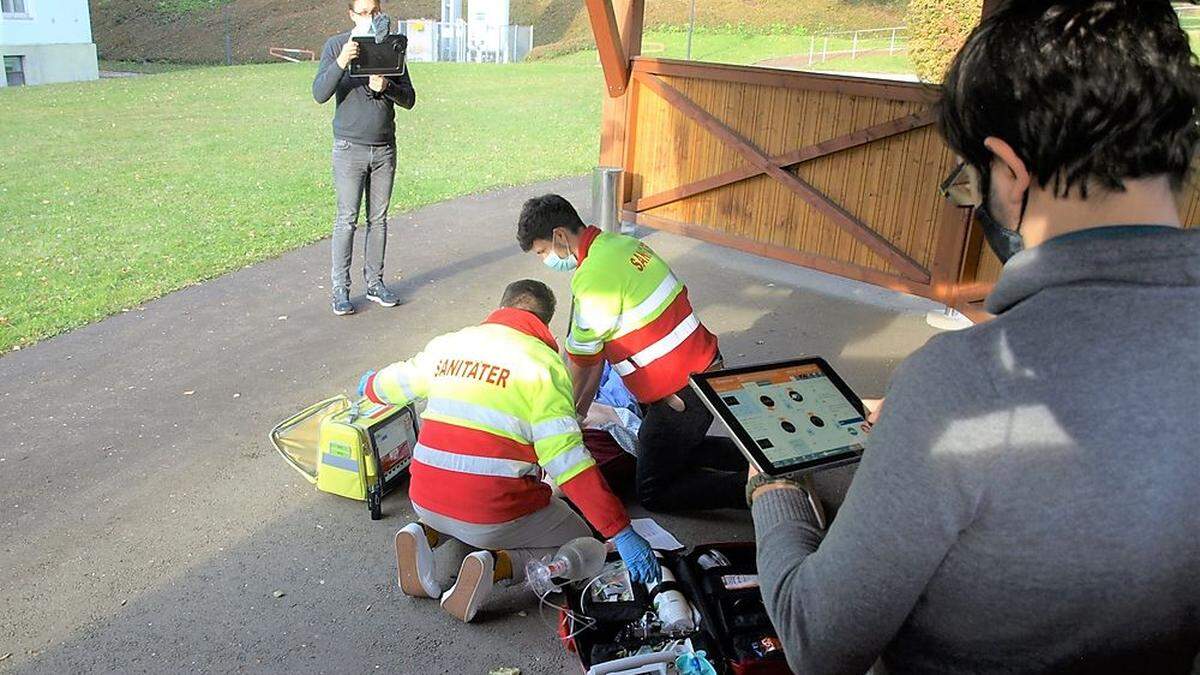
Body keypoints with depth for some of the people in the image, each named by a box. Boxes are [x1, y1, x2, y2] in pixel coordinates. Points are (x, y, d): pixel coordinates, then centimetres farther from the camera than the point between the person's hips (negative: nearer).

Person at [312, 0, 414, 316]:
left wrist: (386, 87, -17)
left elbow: (409, 100, 4)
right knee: (347, 219, -3)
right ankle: (340, 289, 4)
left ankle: (374, 282, 17)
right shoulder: (336, 46, -2)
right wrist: (341, 62, -26)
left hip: (384, 148, 3)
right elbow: (320, 94, -11)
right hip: (350, 148, -3)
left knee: (378, 219, 8)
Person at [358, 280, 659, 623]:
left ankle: (428, 534, 6)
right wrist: (622, 533, -17)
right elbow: (569, 462, -18)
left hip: (425, 502, 6)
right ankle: (498, 564, -9)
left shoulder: (447, 344, 8)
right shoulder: (544, 363, -8)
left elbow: (389, 384, 27)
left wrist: (370, 385, 52)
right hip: (494, 515, -5)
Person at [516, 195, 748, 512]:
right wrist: (580, 410, 17)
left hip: (682, 391, -9)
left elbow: (580, 363, -10)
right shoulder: (618, 243, 7)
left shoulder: (594, 277, -23)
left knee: (654, 493, 5)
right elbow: (597, 346, 12)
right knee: (677, 450, 29)